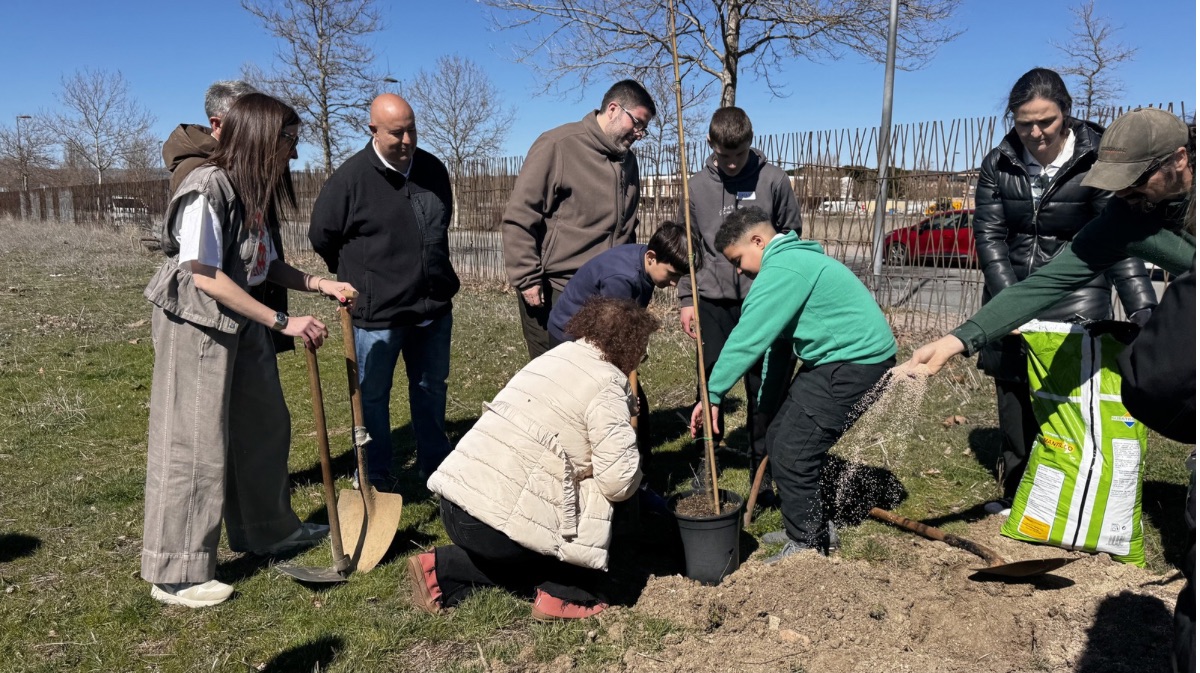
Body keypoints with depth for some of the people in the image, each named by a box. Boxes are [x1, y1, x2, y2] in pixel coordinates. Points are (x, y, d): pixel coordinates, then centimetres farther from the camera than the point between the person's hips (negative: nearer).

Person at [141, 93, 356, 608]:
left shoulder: (253, 190, 6)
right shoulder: (207, 189, -20)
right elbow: (206, 277, -23)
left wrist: (319, 284, -1)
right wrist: (282, 322, -22)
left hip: (241, 322, 9)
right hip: (196, 322, -9)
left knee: (264, 425, 16)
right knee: (194, 442, -2)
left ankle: (267, 529, 35)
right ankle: (176, 574, 11)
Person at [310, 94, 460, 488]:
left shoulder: (433, 169, 3)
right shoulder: (351, 177, -13)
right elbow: (322, 237, -2)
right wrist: (359, 277, 8)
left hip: (434, 307, 5)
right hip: (376, 313, -5)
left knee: (431, 389, 18)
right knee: (373, 397, 8)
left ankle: (435, 466, 36)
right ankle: (375, 481, 24)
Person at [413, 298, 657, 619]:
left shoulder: (554, 356, 16)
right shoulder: (607, 385, -9)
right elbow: (619, 482, -13)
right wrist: (634, 476, 9)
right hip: (495, 523, -8)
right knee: (597, 505, 5)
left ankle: (443, 570, 19)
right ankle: (566, 596, 11)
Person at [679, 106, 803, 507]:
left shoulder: (774, 181, -3)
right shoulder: (697, 187, 3)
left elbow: (790, 237, 5)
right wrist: (687, 298, 4)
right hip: (713, 302, 2)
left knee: (762, 389, 6)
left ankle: (763, 474, 19)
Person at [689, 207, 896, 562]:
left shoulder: (783, 269, -18)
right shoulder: (791, 260, 16)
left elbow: (748, 338, -22)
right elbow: (776, 339, 19)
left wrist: (712, 394, -17)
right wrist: (766, 402, 23)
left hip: (857, 361, -11)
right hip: (835, 361, 11)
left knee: (793, 452, -8)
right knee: (781, 438, 13)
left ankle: (807, 546, 8)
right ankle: (816, 525, 28)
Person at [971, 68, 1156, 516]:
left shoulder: (1098, 160, -8)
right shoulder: (999, 164, 0)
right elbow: (989, 236, -4)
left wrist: (1143, 310, -22)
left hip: (1077, 298, -3)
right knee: (1014, 400, 7)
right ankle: (1016, 497, 21)